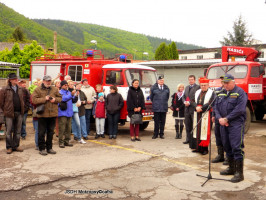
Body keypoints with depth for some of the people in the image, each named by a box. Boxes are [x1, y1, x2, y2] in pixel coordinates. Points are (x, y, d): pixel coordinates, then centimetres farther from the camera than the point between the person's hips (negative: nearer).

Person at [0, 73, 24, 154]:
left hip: (19, 113, 4)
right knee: (9, 131, 2)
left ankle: (16, 146, 20)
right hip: (9, 114, -4)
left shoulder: (20, 89, 11)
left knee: (18, 131, 9)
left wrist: (22, 109, 12)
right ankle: (9, 147, 11)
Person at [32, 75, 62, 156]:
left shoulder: (54, 89, 10)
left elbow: (60, 98, 15)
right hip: (42, 114, -4)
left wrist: (55, 99, -6)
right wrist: (44, 99, -16)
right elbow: (34, 100, -10)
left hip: (52, 114, 4)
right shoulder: (38, 90, -2)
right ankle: (42, 148, 12)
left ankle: (49, 147, 23)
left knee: (51, 132, 12)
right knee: (41, 132, 1)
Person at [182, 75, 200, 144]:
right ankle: (188, 139, 20)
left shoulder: (198, 87, -6)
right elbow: (184, 96, 19)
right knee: (187, 125, 11)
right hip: (187, 109, 7)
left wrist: (190, 102, -16)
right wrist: (184, 102, -1)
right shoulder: (186, 87, 19)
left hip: (194, 109, -7)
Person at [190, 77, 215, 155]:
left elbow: (210, 104, -13)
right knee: (197, 130, 8)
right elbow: (193, 102, 7)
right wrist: (196, 107, -12)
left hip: (206, 115, -5)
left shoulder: (211, 93, -2)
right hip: (197, 115, 5)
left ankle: (205, 148, 3)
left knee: (205, 131, -5)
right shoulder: (197, 92, 15)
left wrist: (201, 108, -17)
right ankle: (198, 147, 16)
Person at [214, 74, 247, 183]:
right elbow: (216, 107, 12)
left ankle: (239, 173, -2)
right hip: (223, 124, 7)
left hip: (236, 124, -7)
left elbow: (239, 109, -16)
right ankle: (231, 168, 28)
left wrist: (226, 119, -15)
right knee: (227, 147, 14)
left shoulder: (240, 92, -7)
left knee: (237, 147, -9)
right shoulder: (221, 93, 15)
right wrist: (219, 118, -6)